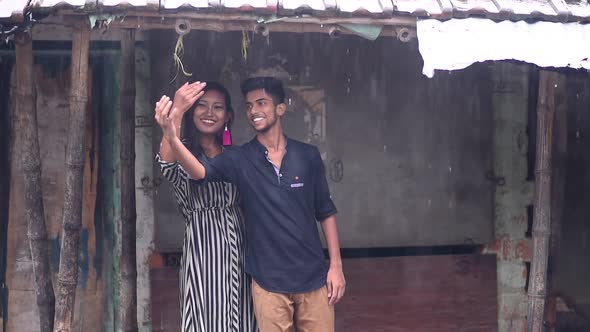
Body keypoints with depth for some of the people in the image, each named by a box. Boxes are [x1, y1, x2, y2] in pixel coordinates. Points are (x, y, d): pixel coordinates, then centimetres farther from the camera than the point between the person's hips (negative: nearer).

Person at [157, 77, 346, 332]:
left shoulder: (308, 156, 1)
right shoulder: (240, 160, -2)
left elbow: (326, 212, 7)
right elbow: (200, 171, -21)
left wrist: (336, 265, 2)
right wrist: (172, 137, -39)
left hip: (312, 277, 1)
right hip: (269, 281, -1)